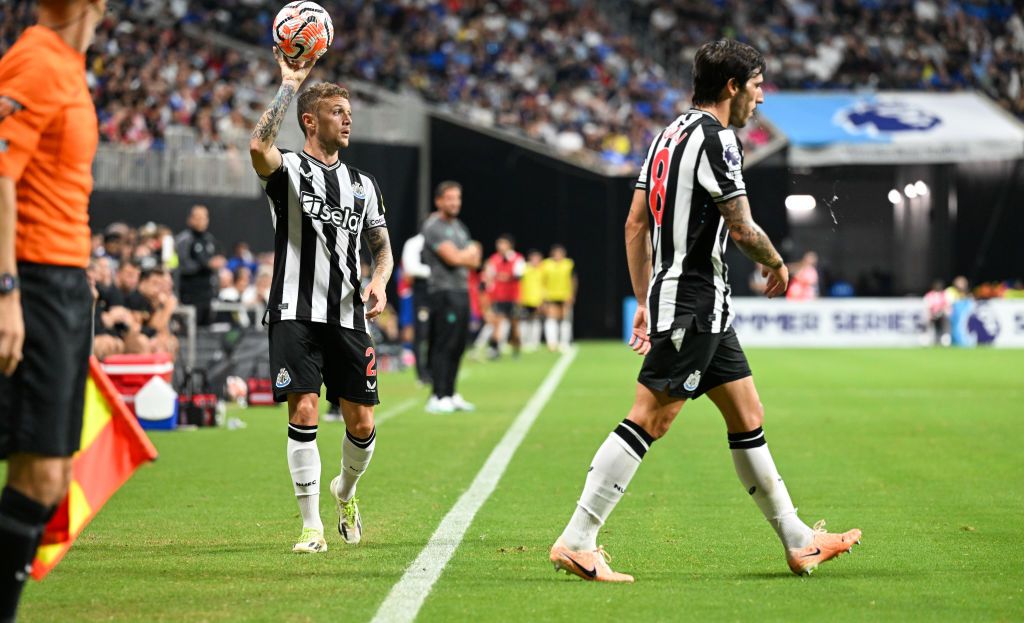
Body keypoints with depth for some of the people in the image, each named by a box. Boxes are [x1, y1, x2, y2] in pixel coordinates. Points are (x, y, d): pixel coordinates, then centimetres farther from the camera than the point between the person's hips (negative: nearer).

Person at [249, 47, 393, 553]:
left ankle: (345, 492, 32)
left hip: (348, 317, 4)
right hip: (296, 314, -4)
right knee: (303, 412, -13)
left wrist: (379, 282, 0)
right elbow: (258, 148, -23)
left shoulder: (363, 184, 16)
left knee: (362, 424, 1)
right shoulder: (288, 169, 0)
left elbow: (382, 245, 22)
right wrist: (288, 85, -20)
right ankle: (312, 526, -4)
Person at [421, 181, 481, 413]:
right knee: (443, 345, -11)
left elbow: (474, 261, 15)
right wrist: (470, 251, 2)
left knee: (458, 345, 9)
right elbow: (453, 258, -17)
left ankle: (450, 394, 15)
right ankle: (437, 397, -11)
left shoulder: (459, 227, 19)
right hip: (444, 292, -9)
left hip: (462, 290, 9)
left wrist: (462, 255, -7)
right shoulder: (433, 226, -8)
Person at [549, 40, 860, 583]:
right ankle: (575, 542, -12)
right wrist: (778, 264, 6)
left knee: (747, 416, 13)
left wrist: (645, 303, 19)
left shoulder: (669, 135, 16)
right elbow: (742, 228, -14)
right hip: (694, 303, -10)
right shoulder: (714, 138, -13)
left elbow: (635, 223, 16)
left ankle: (799, 543, 19)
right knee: (648, 421, -11)